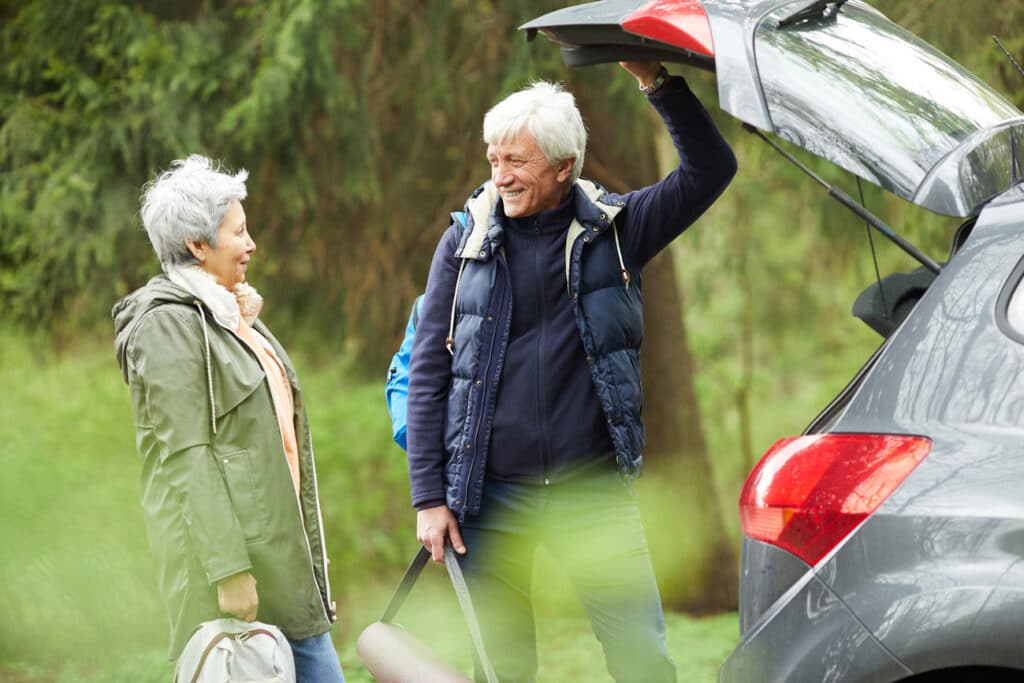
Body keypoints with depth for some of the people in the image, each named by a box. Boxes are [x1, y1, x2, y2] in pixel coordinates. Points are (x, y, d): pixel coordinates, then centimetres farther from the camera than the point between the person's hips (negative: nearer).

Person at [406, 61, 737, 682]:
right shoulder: (466, 243, 3)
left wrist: (659, 84, -16)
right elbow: (428, 374, 3)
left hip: (593, 490, 0)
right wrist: (429, 497, -2)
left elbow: (711, 170, -6)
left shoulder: (613, 228, 2)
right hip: (489, 497, 1)